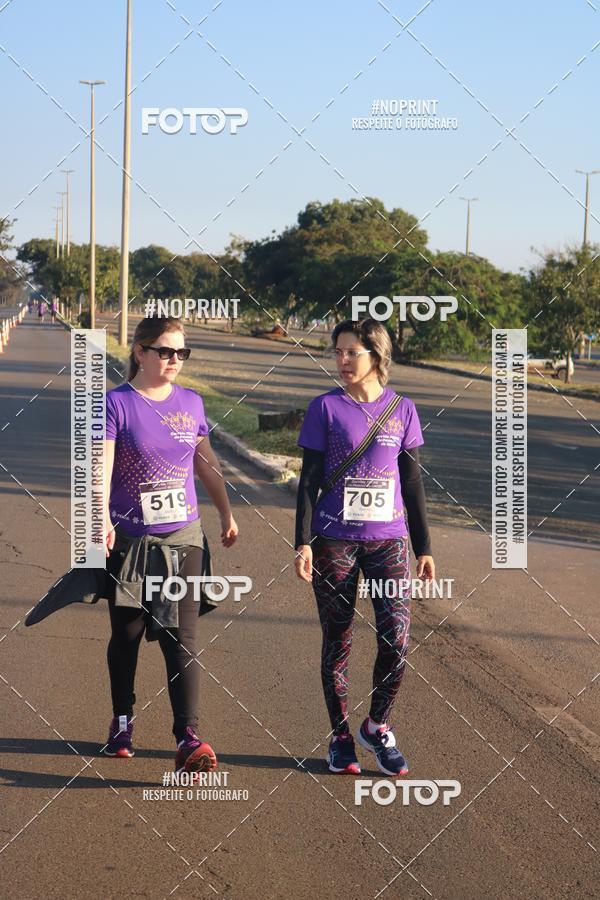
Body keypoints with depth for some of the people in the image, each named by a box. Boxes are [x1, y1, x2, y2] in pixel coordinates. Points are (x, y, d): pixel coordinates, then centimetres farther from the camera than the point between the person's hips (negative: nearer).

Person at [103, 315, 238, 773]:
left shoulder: (191, 403, 5)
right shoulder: (117, 403, -8)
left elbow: (206, 463, 17)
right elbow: (102, 465, -19)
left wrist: (227, 513, 23)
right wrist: (103, 520, -34)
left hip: (183, 537, 2)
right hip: (129, 539, -2)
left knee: (182, 637, -7)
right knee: (127, 634, 12)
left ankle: (189, 739, -12)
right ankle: (122, 722, 30)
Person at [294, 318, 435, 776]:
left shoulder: (402, 410, 5)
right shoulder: (325, 408, 0)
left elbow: (412, 482, 9)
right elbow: (310, 478, 0)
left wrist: (424, 546, 7)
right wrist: (303, 542, -6)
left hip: (388, 540, 1)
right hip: (334, 541, -1)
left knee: (396, 639, -10)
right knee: (337, 642, 6)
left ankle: (378, 727, 13)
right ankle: (340, 737, 21)